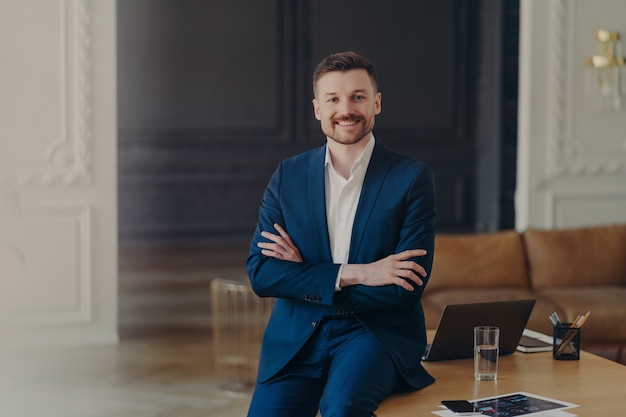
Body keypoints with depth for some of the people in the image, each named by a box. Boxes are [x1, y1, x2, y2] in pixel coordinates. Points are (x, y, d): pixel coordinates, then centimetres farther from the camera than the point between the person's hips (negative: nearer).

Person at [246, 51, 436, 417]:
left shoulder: (413, 177, -1)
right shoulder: (288, 177, 7)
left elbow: (407, 288, -8)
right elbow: (260, 273, -2)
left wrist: (304, 278, -7)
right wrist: (353, 274, -14)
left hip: (376, 334, -3)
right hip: (296, 339, 3)